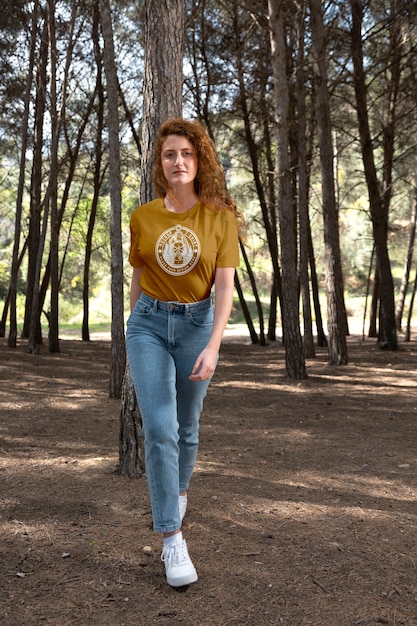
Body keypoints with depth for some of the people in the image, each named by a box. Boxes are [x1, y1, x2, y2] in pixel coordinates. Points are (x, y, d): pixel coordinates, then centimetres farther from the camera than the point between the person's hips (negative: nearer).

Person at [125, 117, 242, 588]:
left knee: (187, 427, 14)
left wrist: (213, 346, -22)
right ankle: (172, 538, -4)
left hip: (197, 324, 0)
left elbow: (225, 287, -11)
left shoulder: (221, 216, -6)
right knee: (159, 429, -11)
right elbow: (137, 280, 10)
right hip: (149, 323, 0)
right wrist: (133, 334, 16)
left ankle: (177, 493, 43)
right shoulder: (143, 217, -1)